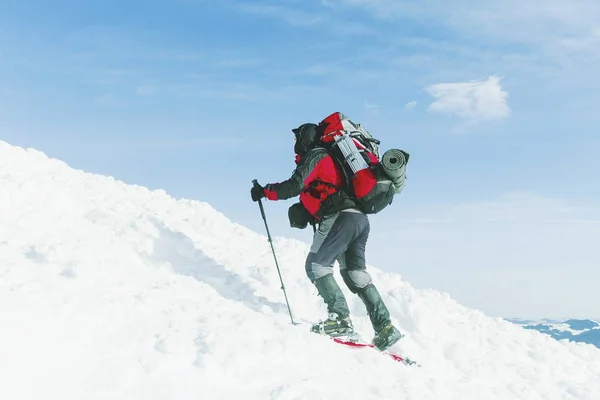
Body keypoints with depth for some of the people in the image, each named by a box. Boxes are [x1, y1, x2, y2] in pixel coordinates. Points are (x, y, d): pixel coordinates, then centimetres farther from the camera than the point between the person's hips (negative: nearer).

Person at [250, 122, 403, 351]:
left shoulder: (315, 156, 2)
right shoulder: (330, 158, 31)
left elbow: (295, 186, -11)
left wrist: (264, 191, 0)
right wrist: (303, 212, 20)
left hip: (340, 218, -9)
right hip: (360, 218, 9)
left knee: (316, 265, -5)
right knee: (355, 273, 11)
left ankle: (340, 318, -16)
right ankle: (385, 327, 4)